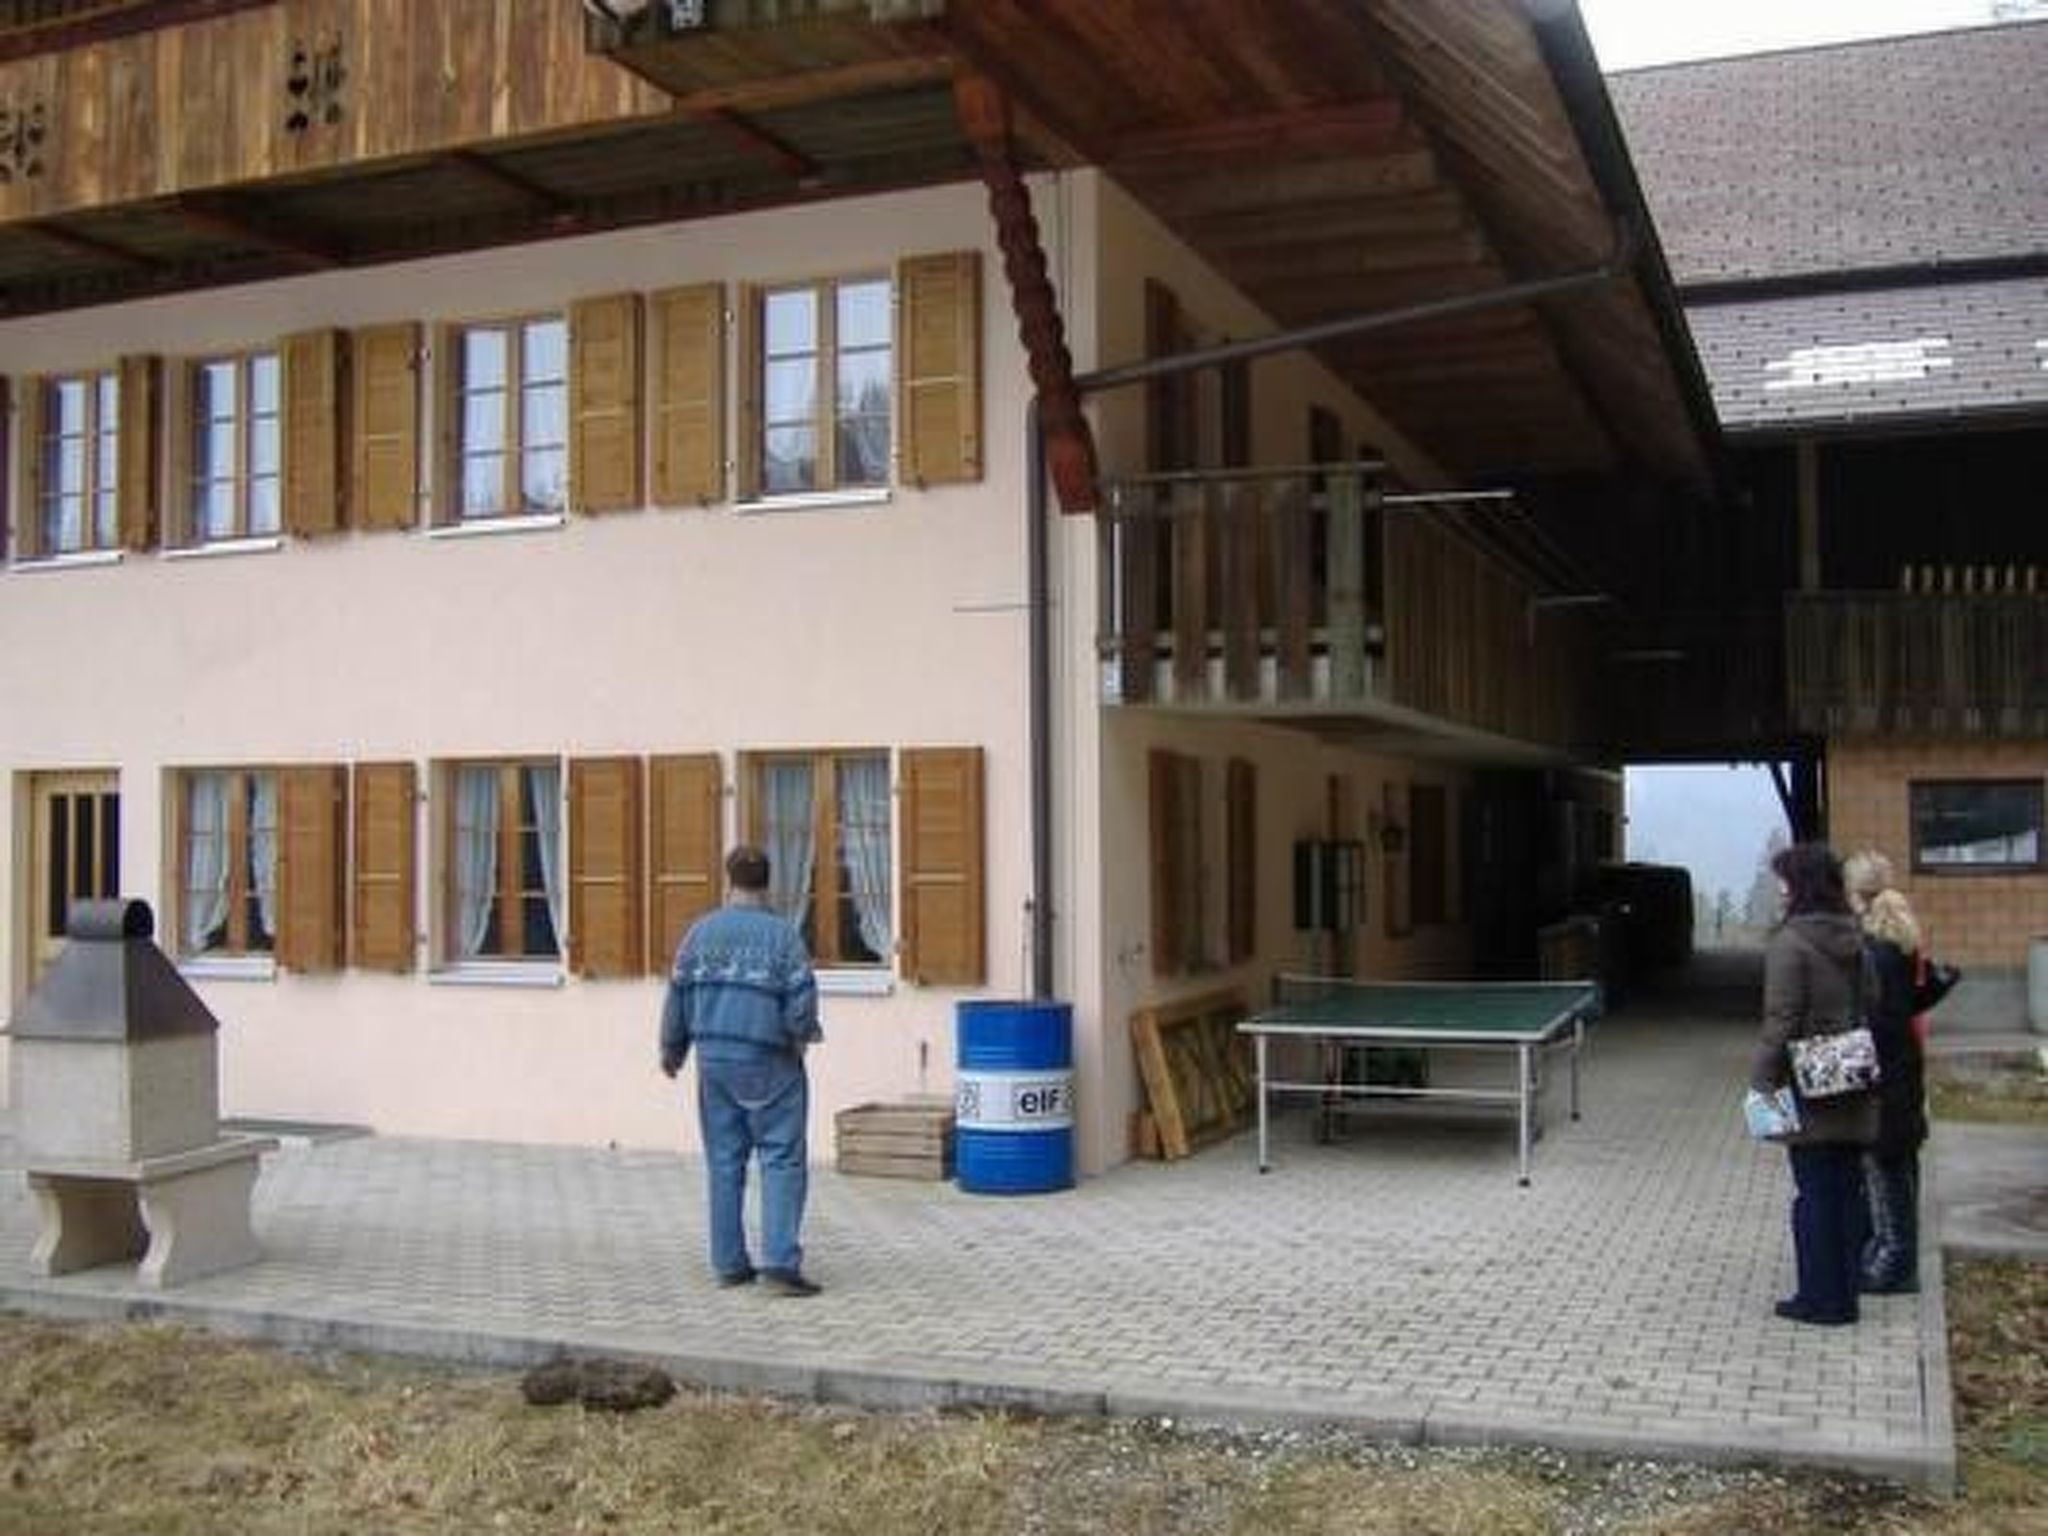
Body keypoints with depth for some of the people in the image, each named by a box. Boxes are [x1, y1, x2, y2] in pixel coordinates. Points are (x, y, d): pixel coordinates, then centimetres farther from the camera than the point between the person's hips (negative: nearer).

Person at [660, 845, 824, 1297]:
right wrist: (802, 1036, 10)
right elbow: (802, 999, -12)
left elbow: (677, 996, 8)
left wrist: (672, 1050, 22)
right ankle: (780, 1260, -10)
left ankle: (728, 1262, 15)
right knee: (782, 1160, -1)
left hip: (714, 1061, 4)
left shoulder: (701, 932, 4)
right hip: (768, 1062, -4)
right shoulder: (781, 933, -8)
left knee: (724, 1161, 11)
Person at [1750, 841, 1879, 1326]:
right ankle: (1845, 1294, 21)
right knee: (1847, 1190, 12)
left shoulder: (1790, 943, -14)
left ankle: (1822, 1298, 7)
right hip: (1853, 1091, 7)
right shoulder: (1852, 940, 7)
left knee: (1815, 1194, 1)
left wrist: (1762, 1081, -11)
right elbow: (1870, 1007, 12)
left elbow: (1782, 1021, -17)